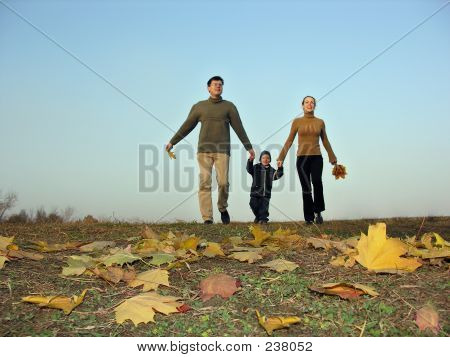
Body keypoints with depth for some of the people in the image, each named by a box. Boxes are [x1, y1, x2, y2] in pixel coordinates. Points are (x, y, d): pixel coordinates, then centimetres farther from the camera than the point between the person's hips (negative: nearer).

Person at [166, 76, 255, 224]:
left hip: (222, 150, -1)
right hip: (204, 149, 1)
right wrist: (172, 142, 14)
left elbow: (239, 128, 6)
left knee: (223, 182, -11)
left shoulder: (229, 106, 8)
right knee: (205, 183, -8)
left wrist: (249, 147, 2)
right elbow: (186, 127, 15)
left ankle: (223, 208, 17)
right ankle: (207, 219, -7)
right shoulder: (199, 106, 11)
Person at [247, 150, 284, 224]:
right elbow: (249, 169, -12)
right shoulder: (256, 167, 1)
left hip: (266, 194, 1)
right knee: (254, 205, 3)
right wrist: (250, 161, -29)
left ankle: (263, 218, 16)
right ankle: (258, 216, 28)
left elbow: (277, 176, 3)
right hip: (255, 192, 0)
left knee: (264, 206, -1)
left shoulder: (271, 170, 7)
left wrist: (280, 168, -14)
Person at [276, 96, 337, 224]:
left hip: (316, 157, 0)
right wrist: (281, 157, 0)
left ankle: (318, 211, -11)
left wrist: (332, 158, 16)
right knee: (306, 188, -1)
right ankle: (309, 218, 8)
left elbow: (325, 141, 14)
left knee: (317, 181, -26)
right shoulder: (297, 121, 4)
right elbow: (289, 141, 6)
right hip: (302, 158, 0)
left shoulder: (320, 122, 8)